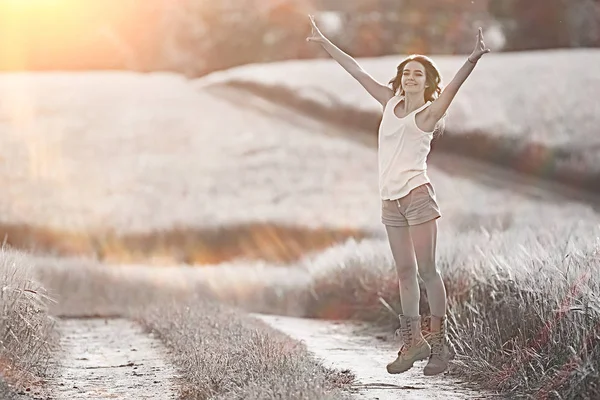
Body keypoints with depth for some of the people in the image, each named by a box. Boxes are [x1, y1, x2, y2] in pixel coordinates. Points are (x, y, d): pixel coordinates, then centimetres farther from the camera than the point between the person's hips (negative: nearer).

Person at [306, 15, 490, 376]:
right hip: (390, 200, 6)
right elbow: (357, 71, 19)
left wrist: (473, 59, -38)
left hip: (417, 196, -6)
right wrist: (323, 42, 25)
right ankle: (413, 341, 11)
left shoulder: (429, 113, -3)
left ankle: (440, 340, -3)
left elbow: (452, 86, -21)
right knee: (405, 272, 7)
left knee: (427, 270, -7)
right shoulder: (391, 103, 14)